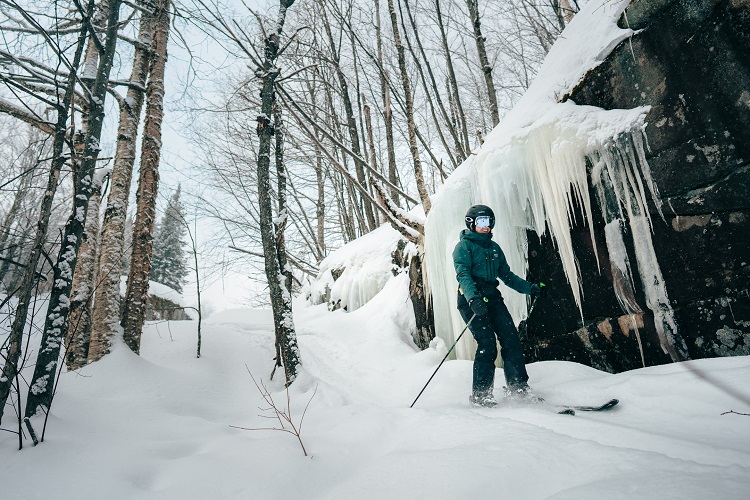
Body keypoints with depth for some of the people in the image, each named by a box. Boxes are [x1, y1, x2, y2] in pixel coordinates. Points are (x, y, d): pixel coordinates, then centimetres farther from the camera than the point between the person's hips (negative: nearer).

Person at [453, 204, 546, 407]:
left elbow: (507, 275, 24)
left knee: (511, 340, -5)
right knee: (487, 344, -14)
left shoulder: (494, 248, 22)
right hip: (472, 300, -6)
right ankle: (480, 394, -3)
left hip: (492, 298, 6)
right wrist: (473, 298, -30)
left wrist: (530, 288, 12)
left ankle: (518, 386, 7)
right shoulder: (464, 246, 1)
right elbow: (463, 275, -14)